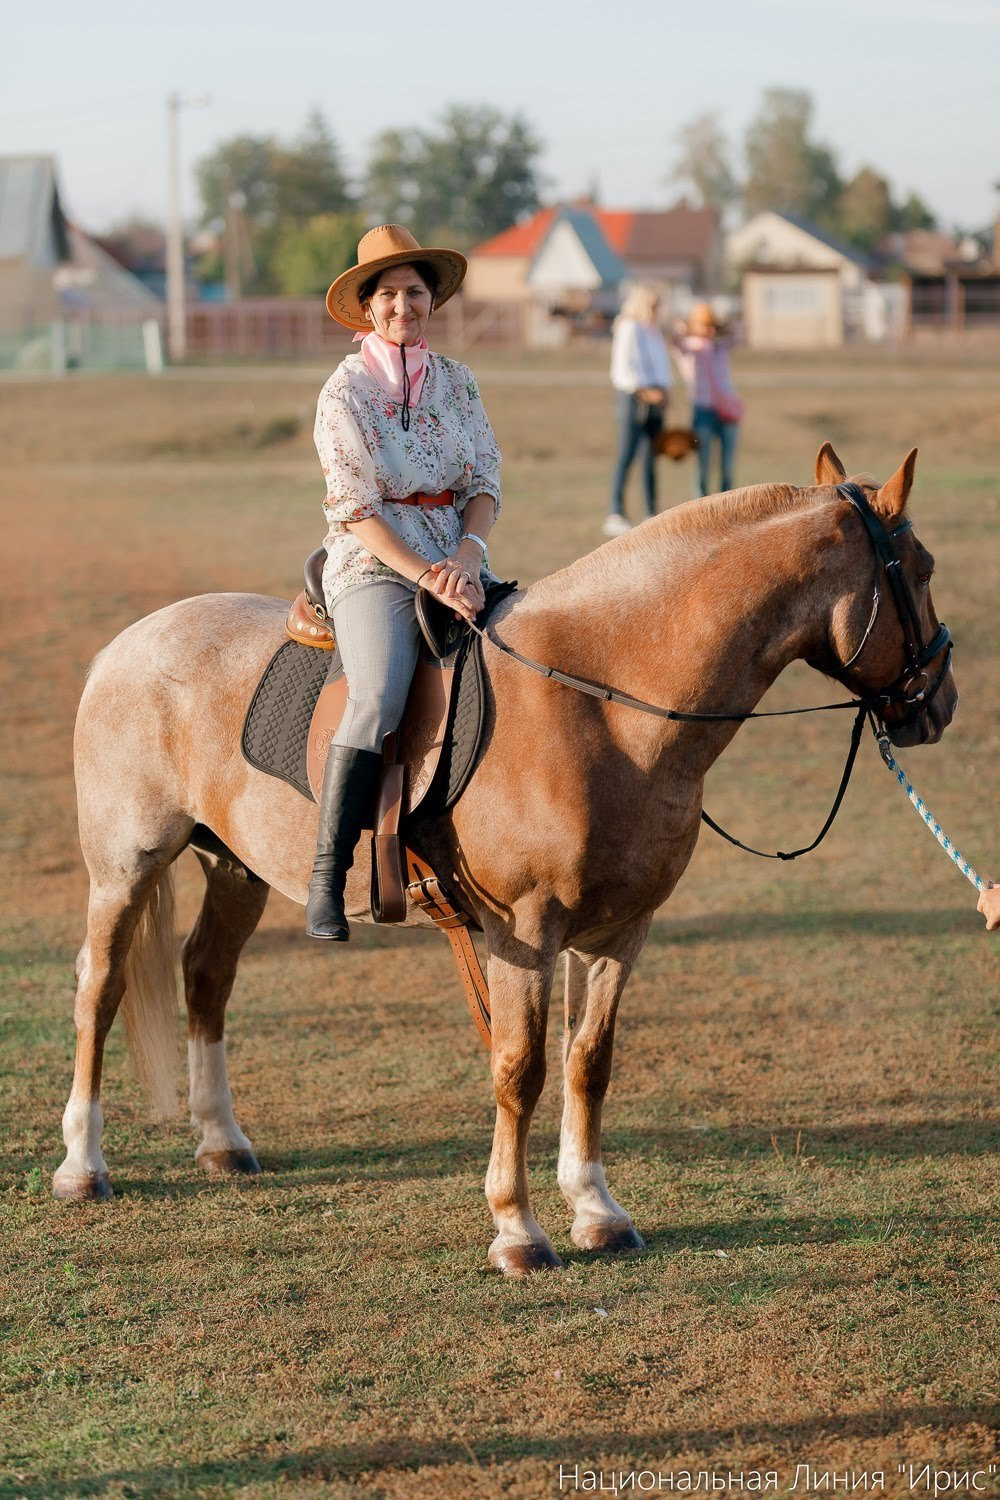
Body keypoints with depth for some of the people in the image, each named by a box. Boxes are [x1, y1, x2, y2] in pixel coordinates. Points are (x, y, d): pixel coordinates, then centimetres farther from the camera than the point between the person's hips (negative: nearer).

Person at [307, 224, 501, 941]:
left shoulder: (456, 381, 12)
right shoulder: (346, 392, -3)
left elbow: (487, 482, 9)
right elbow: (357, 510, -9)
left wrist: (469, 553, -12)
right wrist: (428, 578, -20)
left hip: (459, 562, 6)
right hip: (373, 567, -5)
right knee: (380, 697, -32)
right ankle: (327, 878, -29)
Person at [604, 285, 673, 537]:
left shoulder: (654, 330, 17)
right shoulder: (629, 329, -9)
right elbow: (622, 370, -15)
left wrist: (663, 389, 7)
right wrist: (645, 392, -20)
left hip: (655, 399, 8)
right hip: (633, 398, -8)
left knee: (651, 458, 8)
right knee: (626, 457, -11)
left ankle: (652, 515, 12)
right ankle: (615, 516, -13)